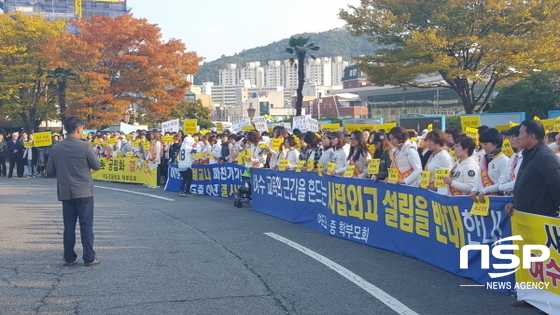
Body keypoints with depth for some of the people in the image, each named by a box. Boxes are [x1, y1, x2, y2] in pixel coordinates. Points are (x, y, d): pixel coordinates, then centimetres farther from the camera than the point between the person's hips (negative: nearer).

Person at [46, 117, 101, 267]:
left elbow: (50, 171, 5)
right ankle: (89, 258, 5)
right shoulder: (84, 146, -11)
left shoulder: (56, 148, 2)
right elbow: (97, 165, -2)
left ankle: (69, 258, 14)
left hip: (65, 192, 4)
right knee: (86, 225, 2)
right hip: (83, 191, -4)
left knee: (69, 226, 10)